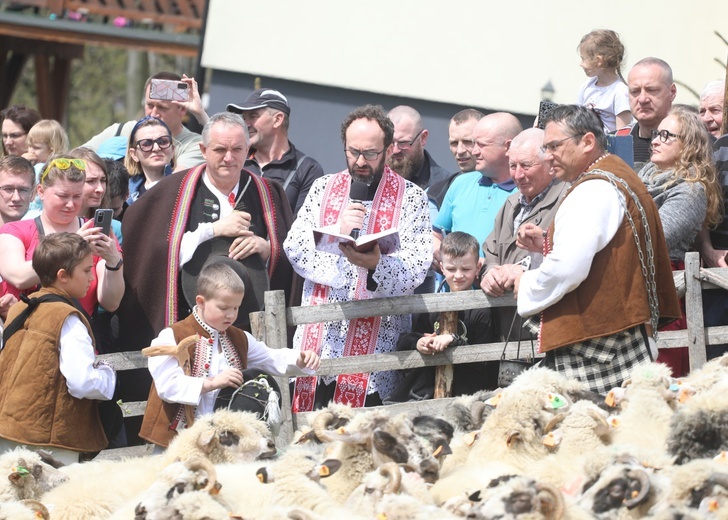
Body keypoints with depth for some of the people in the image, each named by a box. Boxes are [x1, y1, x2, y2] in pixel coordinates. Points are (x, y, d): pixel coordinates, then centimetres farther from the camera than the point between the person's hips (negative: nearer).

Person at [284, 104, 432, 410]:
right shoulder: (324, 188, 15)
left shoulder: (411, 198, 5)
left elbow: (416, 267, -6)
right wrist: (337, 231, -14)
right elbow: (294, 246, 4)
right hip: (319, 336, 3)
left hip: (377, 337, -3)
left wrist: (376, 265, -25)